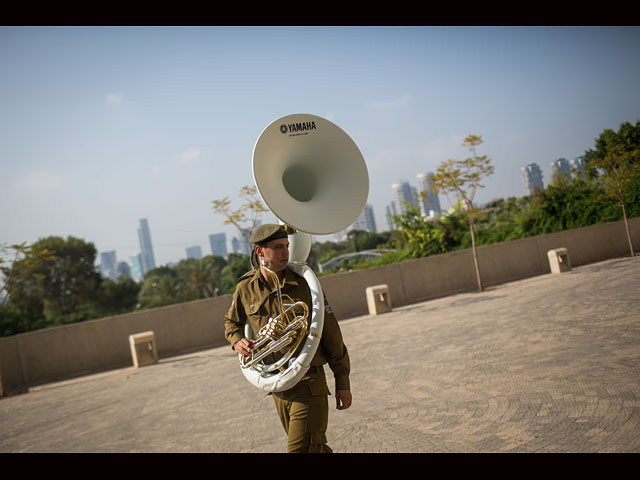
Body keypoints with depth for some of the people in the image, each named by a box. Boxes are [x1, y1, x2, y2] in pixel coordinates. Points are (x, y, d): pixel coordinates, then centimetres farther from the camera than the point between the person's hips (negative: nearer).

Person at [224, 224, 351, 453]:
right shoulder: (245, 288, -1)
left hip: (309, 382, -4)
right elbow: (232, 321, 20)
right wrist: (237, 341, -4)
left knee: (301, 449, -8)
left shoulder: (303, 283, -9)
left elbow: (331, 333, -4)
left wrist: (342, 381, -2)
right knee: (316, 447, 17)